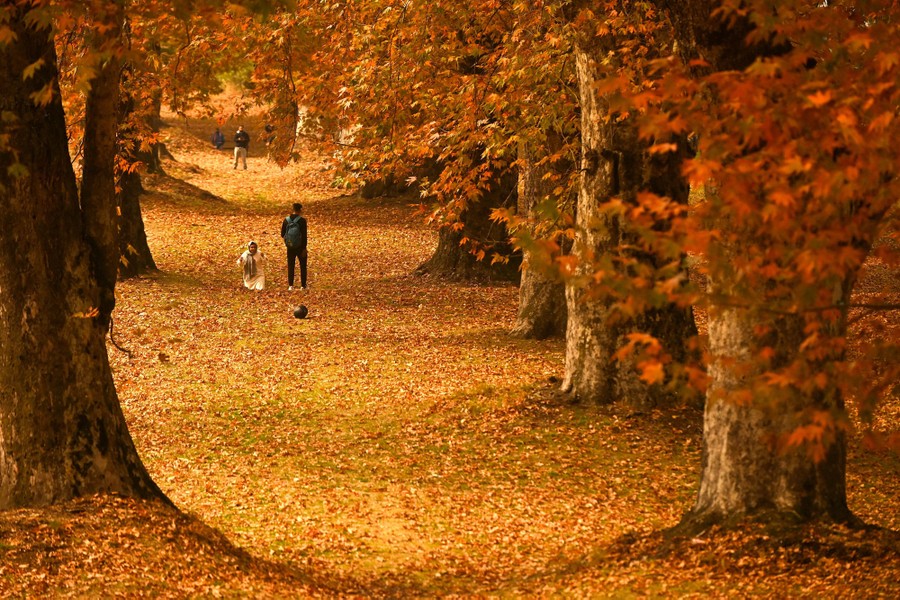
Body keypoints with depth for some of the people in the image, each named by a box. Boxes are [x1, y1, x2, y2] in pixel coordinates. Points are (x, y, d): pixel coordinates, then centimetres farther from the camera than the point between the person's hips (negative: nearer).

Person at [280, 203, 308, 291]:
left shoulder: (286, 220, -1)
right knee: (303, 266, 10)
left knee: (290, 266, 11)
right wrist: (304, 248, -12)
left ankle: (290, 285, 7)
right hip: (300, 247, -3)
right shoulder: (302, 220, -13)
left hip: (290, 247, 3)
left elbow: (282, 234, 3)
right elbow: (304, 235, -16)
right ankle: (303, 285, 10)